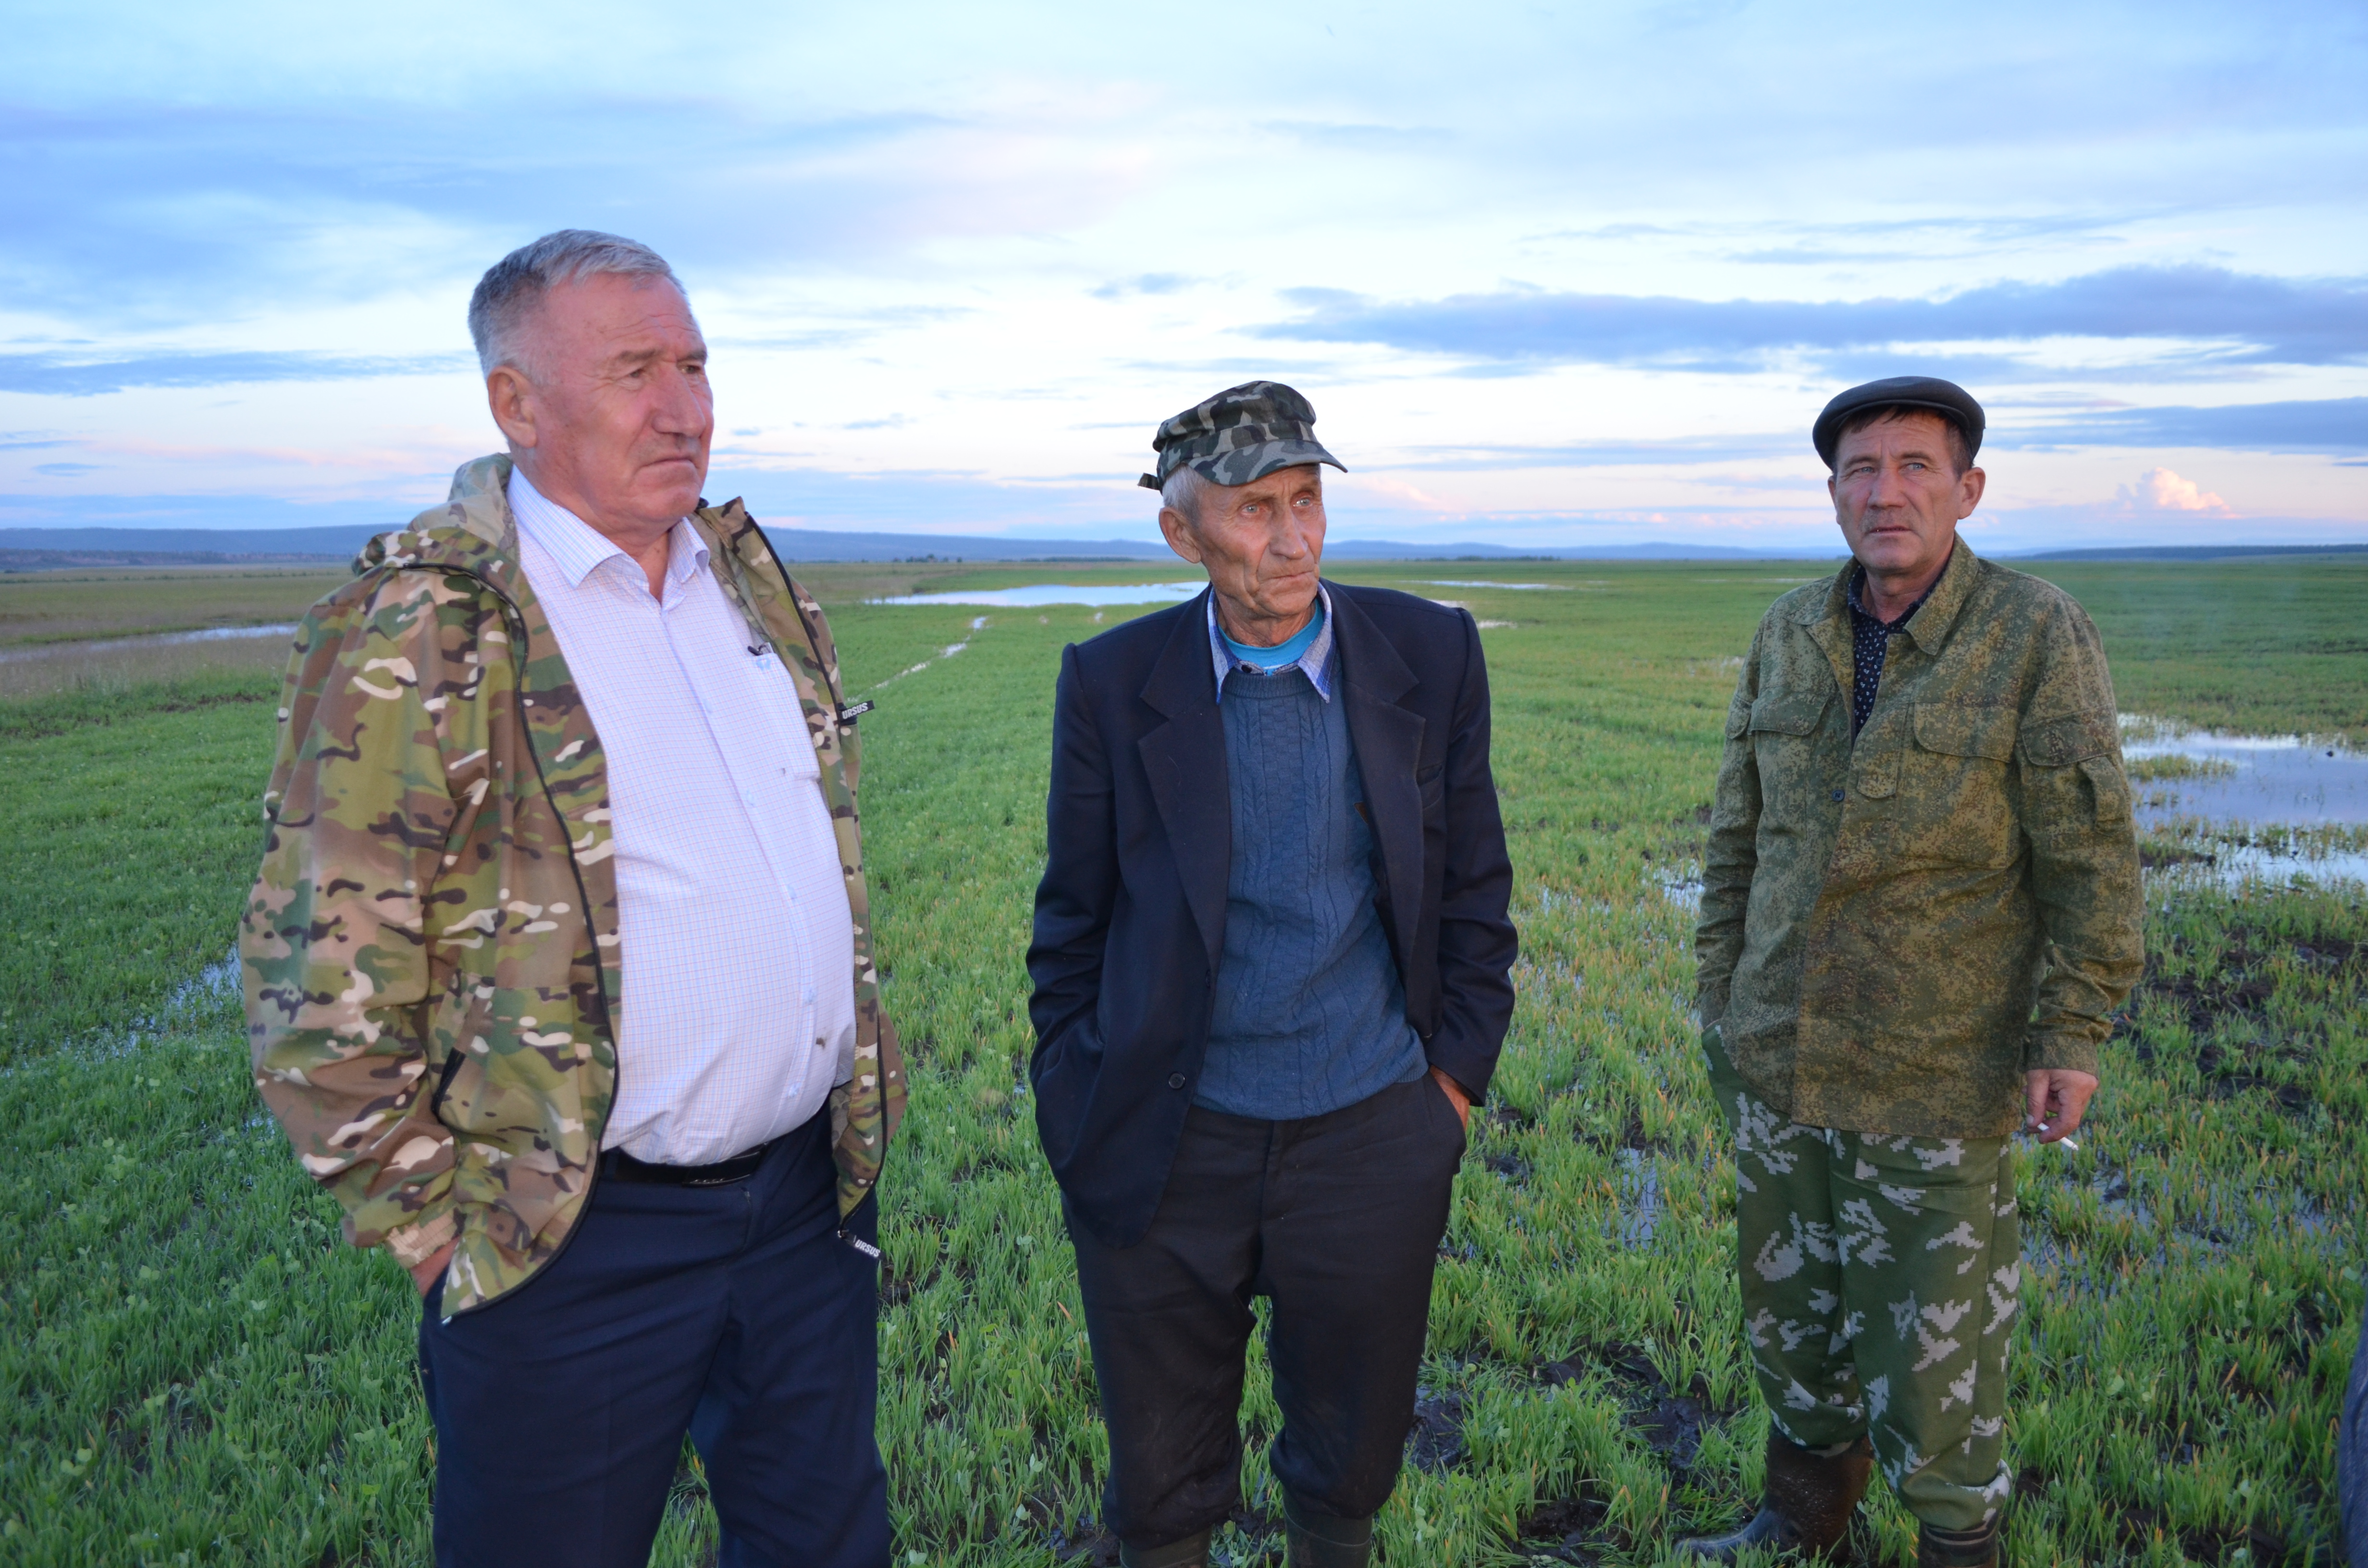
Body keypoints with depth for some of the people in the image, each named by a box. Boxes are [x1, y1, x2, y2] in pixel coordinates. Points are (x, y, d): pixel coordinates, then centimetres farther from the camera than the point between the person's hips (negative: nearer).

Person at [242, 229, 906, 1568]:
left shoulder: (754, 578, 6)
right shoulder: (419, 631, -14)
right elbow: (319, 980, -13)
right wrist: (438, 1227, -9)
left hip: (810, 1193, 6)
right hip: (578, 1246, -6)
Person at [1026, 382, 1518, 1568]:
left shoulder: (1430, 655, -5)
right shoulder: (1112, 683, -7)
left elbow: (1473, 882, 5)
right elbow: (1074, 921, 2)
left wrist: (1459, 1070, 3)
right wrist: (1069, 1110, 4)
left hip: (1369, 1138, 1)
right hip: (1166, 1145, 0)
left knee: (1352, 1459, 21)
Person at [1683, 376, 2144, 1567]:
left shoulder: (2038, 636, -12)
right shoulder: (1790, 635, 1)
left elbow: (2090, 853, -10)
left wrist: (2071, 1037, -12)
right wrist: (1720, 991, 11)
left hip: (1935, 1069, -5)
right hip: (1780, 1058, 5)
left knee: (1932, 1324, 7)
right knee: (1792, 1302, 19)